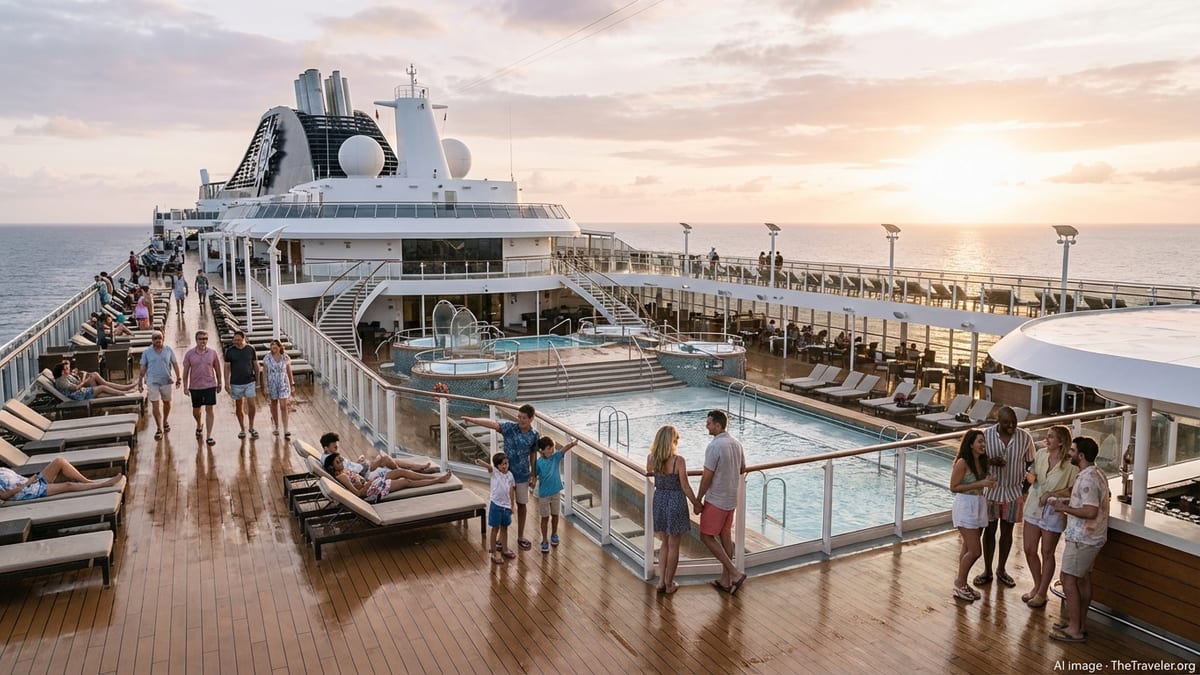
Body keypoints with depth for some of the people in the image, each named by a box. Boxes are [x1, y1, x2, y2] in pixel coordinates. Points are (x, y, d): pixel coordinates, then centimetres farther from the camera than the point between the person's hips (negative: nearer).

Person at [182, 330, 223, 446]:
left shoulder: (213, 353, -2)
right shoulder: (189, 354, -2)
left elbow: (217, 369, 7)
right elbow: (185, 371, 2)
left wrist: (219, 383, 11)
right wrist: (185, 386, -1)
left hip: (210, 385, -1)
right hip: (195, 387, 1)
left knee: (209, 410, -6)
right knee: (196, 411, 15)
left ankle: (209, 436, -3)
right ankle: (199, 426, 46)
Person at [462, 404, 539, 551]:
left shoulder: (534, 434, -6)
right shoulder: (510, 428, -14)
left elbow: (533, 454, 5)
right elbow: (492, 424, -29)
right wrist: (472, 420, -43)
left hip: (523, 474, 2)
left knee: (521, 505, 12)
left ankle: (520, 536, 28)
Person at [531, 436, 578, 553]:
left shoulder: (556, 456, -9)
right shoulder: (538, 462, -13)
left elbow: (564, 449, -27)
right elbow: (535, 476, -5)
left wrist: (572, 444, -46)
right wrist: (533, 483, -27)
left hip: (556, 492, 3)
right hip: (544, 493, -2)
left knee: (555, 515, 17)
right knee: (545, 517, 6)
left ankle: (554, 534, 39)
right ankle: (545, 541, 17)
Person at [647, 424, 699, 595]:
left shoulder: (651, 458, -6)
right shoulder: (679, 461, -19)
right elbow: (685, 487, -13)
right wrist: (696, 503, 1)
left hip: (659, 501, 5)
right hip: (676, 502, -4)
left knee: (665, 543, 21)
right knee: (673, 546, 9)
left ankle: (661, 581, 19)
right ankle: (669, 585, 18)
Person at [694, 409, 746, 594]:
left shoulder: (714, 446, -21)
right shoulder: (736, 444, 5)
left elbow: (706, 478, -19)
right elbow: (742, 470, 18)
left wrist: (698, 500, -10)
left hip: (716, 500, -8)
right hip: (731, 498, 8)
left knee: (706, 536, 2)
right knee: (725, 536, 15)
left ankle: (735, 574, -3)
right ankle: (725, 580, 21)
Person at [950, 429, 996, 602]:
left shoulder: (981, 461, 7)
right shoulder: (962, 462, -16)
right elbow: (954, 487, -16)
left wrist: (988, 482, 0)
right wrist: (979, 484, -19)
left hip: (979, 505, 7)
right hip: (965, 506, -7)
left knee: (968, 548, 13)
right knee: (975, 551, -7)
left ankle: (962, 583, 23)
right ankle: (960, 582, 11)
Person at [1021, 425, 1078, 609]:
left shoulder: (1071, 464, -18)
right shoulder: (1041, 454, -2)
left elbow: (1074, 490, -16)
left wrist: (1052, 494, -20)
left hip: (1053, 513, -5)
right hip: (1033, 508, 5)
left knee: (1047, 553, 9)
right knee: (1029, 550, 11)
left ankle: (1042, 593, 24)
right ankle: (1037, 586, 32)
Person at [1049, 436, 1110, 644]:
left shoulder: (1087, 479, -24)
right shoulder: (1097, 474, 9)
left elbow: (1090, 511, -30)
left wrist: (1066, 508, -17)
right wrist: (1067, 502, 13)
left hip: (1082, 539, -10)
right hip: (1091, 537, 10)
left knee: (1068, 579, -3)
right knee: (1083, 578, 17)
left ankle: (1074, 630, 2)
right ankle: (1079, 621, 28)